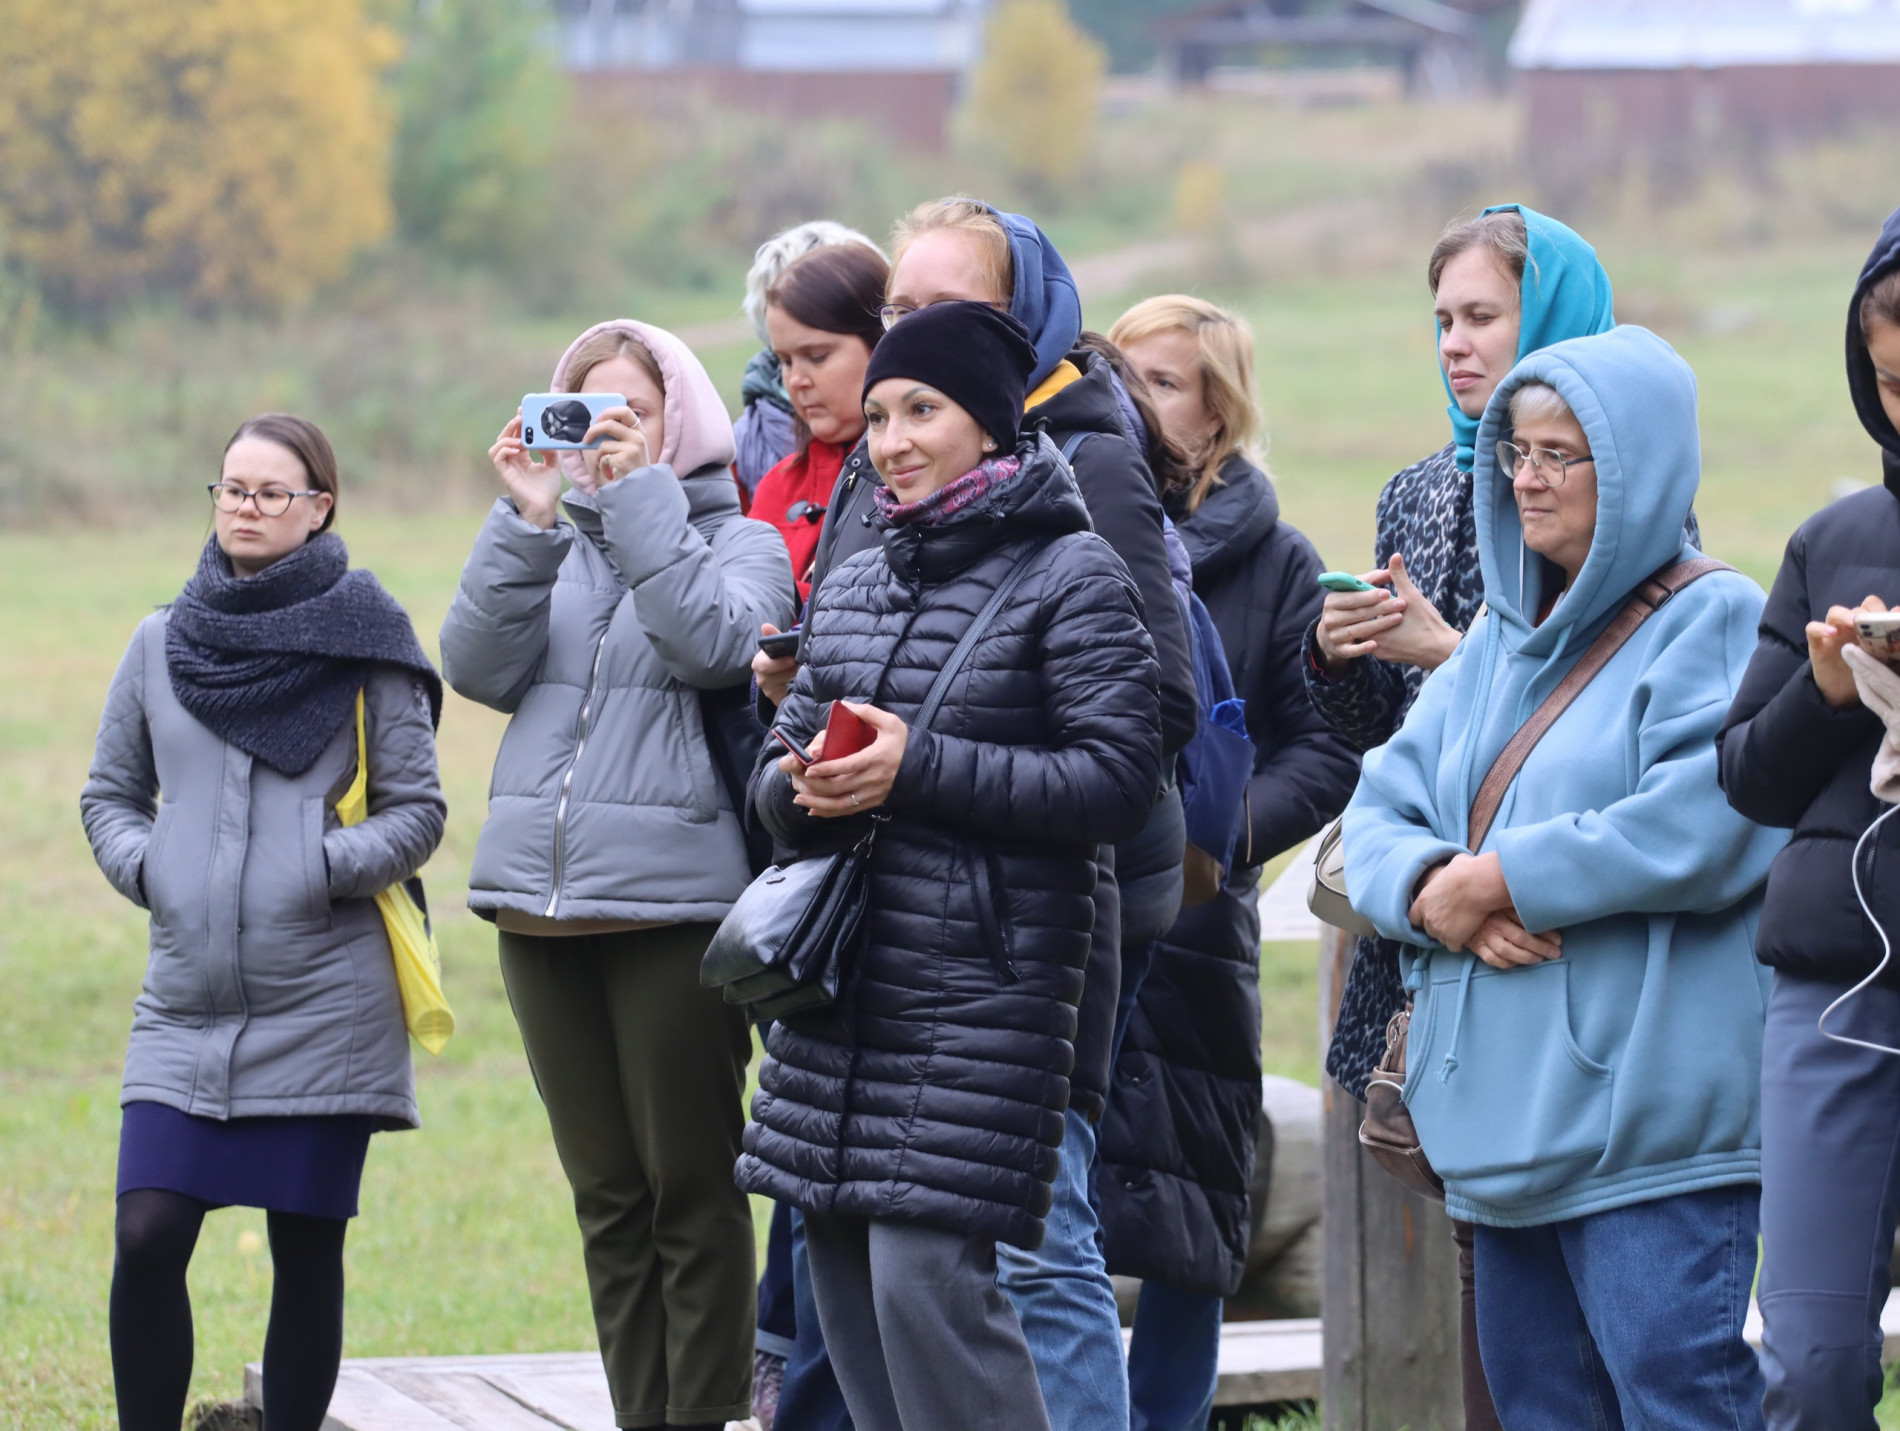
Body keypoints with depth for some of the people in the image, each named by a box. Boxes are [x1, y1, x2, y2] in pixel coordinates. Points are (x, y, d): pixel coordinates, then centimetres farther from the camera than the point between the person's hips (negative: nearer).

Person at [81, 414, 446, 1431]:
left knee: (307, 1257, 2)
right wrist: (146, 867, 0)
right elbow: (109, 795, 19)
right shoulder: (162, 643, 11)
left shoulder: (362, 641, 2)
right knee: (147, 1241, -8)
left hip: (323, 1003, -2)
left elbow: (417, 812, 3)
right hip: (186, 1000, 2)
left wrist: (325, 871, -11)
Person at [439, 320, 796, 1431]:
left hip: (673, 897, -5)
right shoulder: (554, 546, 16)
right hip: (540, 900, 5)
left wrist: (641, 497, -15)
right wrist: (529, 518, -8)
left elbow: (715, 642, -16)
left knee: (693, 1188, -2)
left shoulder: (739, 541, 4)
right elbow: (480, 668, 1)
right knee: (607, 1193, 9)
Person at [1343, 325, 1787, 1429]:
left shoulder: (1715, 622, -5)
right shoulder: (1500, 637, 18)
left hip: (1650, 1117, -8)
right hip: (1507, 1105, 8)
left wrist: (1506, 878, -16)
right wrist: (1433, 889, -9)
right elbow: (1384, 805, 14)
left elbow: (1703, 823, -20)